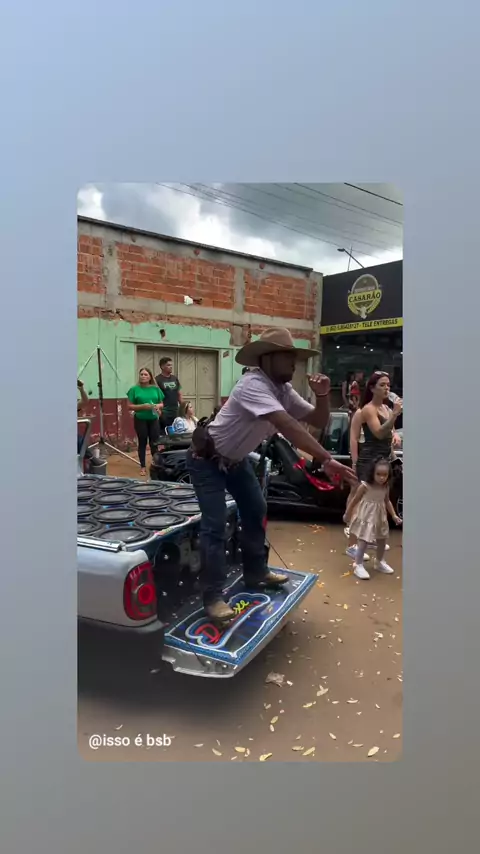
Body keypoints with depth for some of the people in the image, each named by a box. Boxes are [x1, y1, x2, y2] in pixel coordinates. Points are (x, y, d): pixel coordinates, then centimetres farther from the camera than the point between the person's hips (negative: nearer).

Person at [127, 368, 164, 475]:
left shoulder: (156, 389, 6)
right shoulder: (134, 389, -3)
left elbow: (162, 403, 12)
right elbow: (130, 406, -4)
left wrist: (158, 406, -11)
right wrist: (142, 406, -17)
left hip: (154, 419, 2)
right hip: (140, 420, -2)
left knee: (155, 442, 6)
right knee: (142, 443, 6)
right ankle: (143, 466, 16)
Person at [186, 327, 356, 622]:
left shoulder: (285, 390, -5)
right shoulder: (253, 385, -33)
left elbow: (319, 421, -2)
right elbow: (287, 426, -45)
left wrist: (323, 396, -23)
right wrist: (326, 460, -50)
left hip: (236, 459, 9)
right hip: (208, 459, -9)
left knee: (256, 510, 14)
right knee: (215, 525, -12)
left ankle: (256, 573, 31)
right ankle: (214, 596, 1)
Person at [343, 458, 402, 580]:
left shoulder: (386, 487, -7)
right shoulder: (365, 486, -23)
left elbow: (387, 502, 10)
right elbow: (355, 501, -12)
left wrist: (394, 515, 5)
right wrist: (347, 515, -4)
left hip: (380, 518, 6)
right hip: (366, 517, -6)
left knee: (382, 541, 19)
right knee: (363, 542, -7)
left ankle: (380, 562, 39)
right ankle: (358, 566, 6)